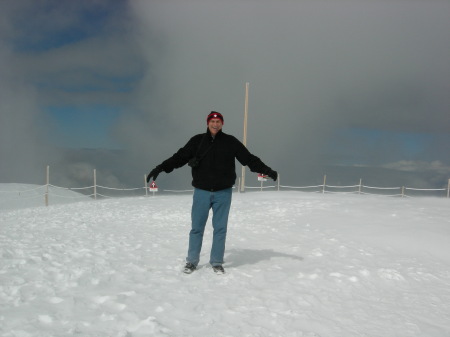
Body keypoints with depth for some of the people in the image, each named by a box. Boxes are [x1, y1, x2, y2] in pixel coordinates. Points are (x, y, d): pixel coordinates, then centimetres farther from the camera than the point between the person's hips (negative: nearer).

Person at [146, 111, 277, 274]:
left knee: (220, 228, 6)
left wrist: (266, 170, -5)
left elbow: (249, 158, 2)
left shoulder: (231, 142, 1)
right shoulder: (197, 141, 2)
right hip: (201, 192, 0)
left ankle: (217, 262, 20)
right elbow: (180, 157, 0)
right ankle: (192, 261, 20)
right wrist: (160, 168, -7)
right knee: (197, 227, 5)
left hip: (223, 193, 0)